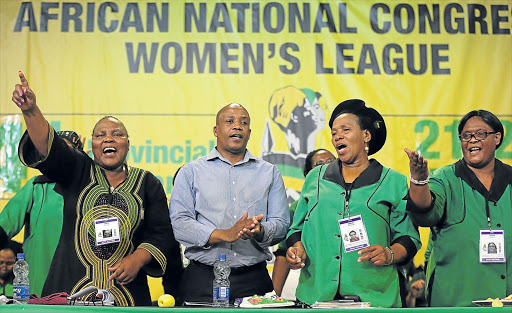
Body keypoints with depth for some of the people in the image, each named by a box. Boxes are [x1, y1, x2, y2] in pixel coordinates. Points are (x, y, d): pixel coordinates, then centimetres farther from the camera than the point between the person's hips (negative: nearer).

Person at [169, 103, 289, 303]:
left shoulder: (269, 172, 13)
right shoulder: (191, 172, 7)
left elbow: (281, 223, 6)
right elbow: (179, 223, -5)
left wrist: (259, 232, -17)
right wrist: (225, 234, -17)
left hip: (254, 279, 2)